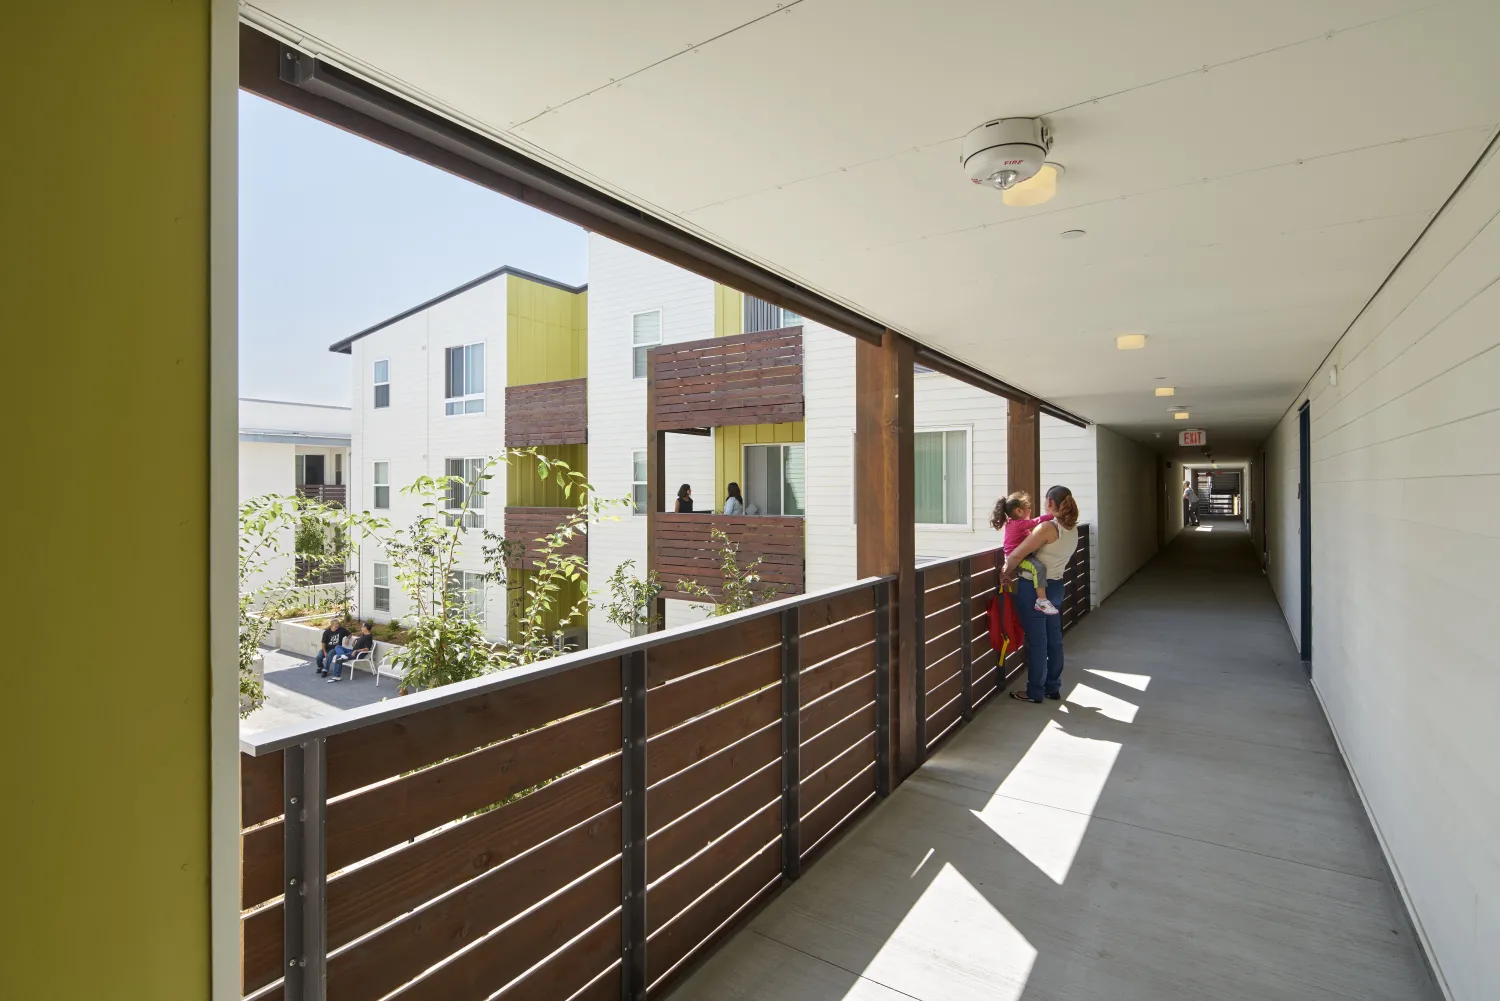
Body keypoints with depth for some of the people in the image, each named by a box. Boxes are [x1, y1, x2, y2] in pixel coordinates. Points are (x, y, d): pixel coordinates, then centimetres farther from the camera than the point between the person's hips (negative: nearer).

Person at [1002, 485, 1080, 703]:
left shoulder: (1048, 527, -21)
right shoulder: (1073, 530, 4)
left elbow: (1017, 555, -22)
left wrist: (1005, 573, -4)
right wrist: (1016, 572, 11)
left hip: (1034, 589, -8)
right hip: (1055, 586, 8)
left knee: (1036, 641, 2)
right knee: (1054, 638, 16)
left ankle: (1035, 692, 12)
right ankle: (1053, 687, 28)